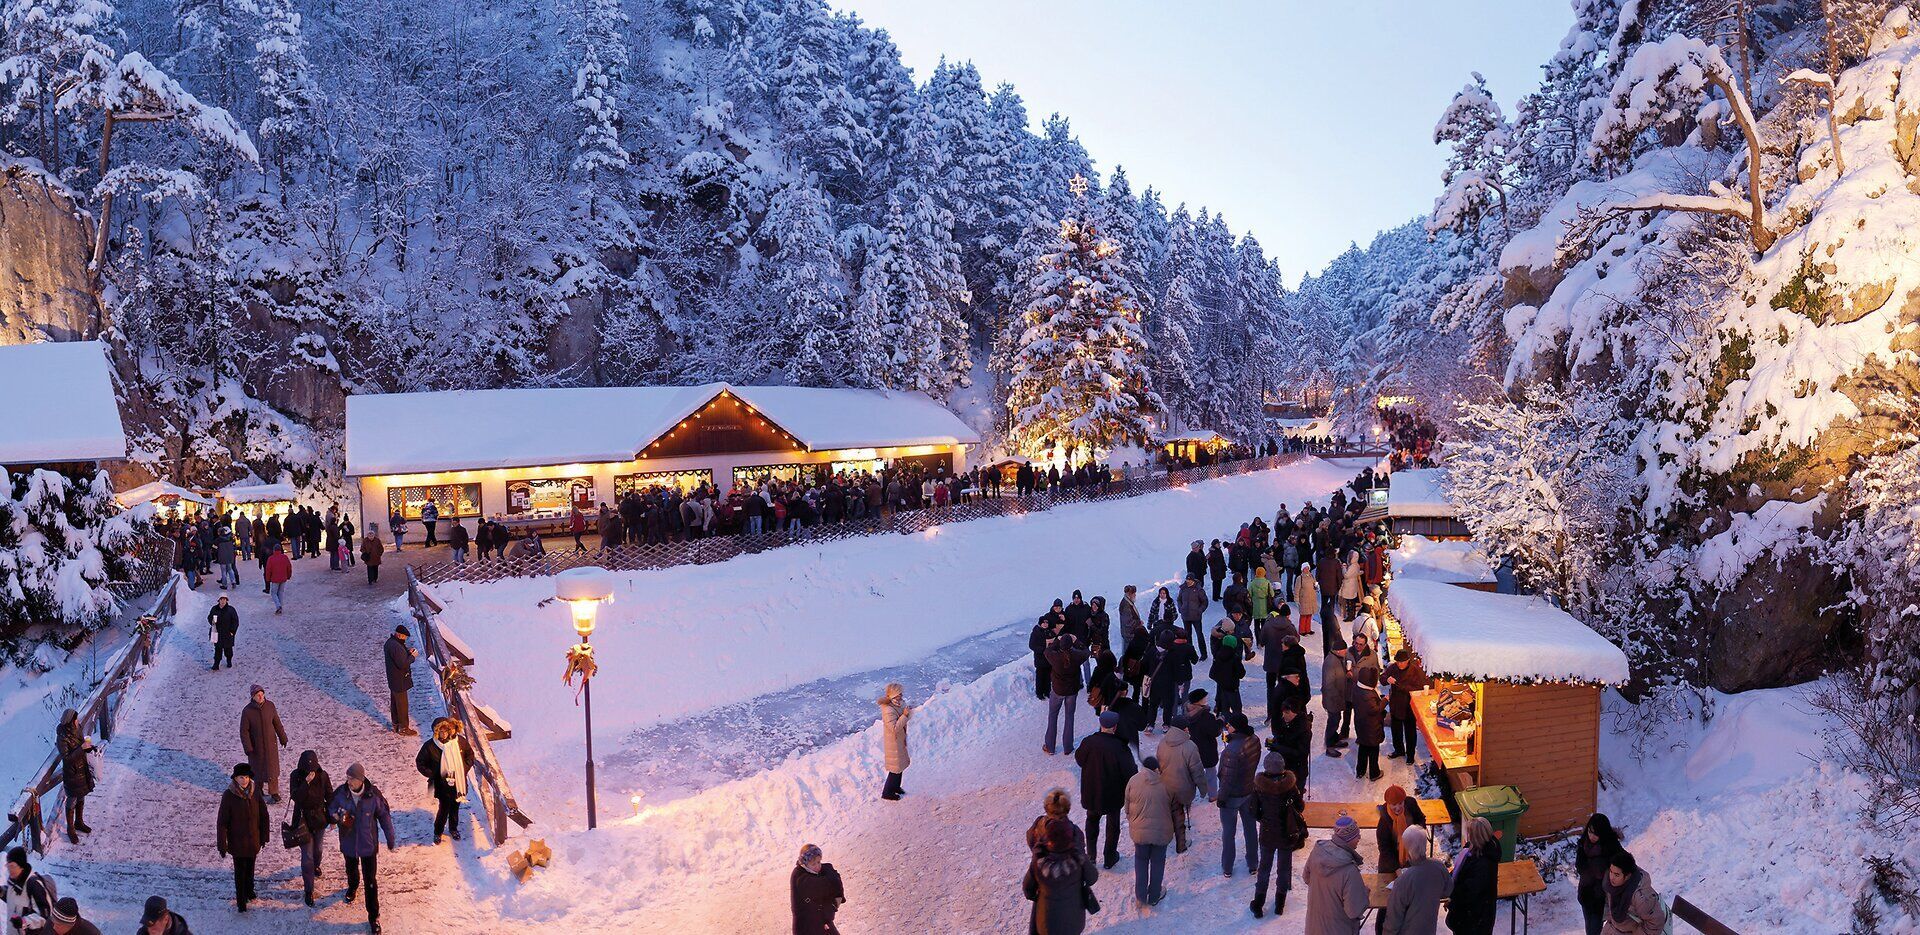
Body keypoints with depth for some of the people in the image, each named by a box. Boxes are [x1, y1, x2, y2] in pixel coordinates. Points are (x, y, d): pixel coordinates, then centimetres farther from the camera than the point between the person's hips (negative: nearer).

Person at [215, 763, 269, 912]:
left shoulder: (255, 791, -9)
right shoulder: (228, 796, -20)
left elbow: (263, 815, 1)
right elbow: (222, 822, -15)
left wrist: (264, 837, 4)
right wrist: (222, 846, -13)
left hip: (253, 840, 4)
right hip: (237, 842, -4)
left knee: (250, 868, 22)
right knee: (240, 871, 7)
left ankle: (249, 892, 44)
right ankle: (241, 901, 23)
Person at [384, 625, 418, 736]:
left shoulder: (389, 642, 4)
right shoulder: (396, 647, -29)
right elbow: (403, 664, -30)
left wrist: (408, 651, 2)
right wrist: (412, 656, -17)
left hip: (393, 680, 10)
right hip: (399, 681, -10)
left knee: (394, 702, 21)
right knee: (402, 705, 3)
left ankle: (396, 724, 34)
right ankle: (403, 728, 14)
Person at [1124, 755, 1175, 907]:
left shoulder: (1133, 781, -6)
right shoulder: (1167, 784, -5)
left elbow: (1128, 808, 1)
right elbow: (1175, 813, 1)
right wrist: (1180, 836, 12)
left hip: (1140, 832, 0)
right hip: (1162, 832, 0)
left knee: (1141, 861, 21)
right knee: (1157, 863, 20)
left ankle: (1141, 895, 28)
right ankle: (1154, 896, 32)